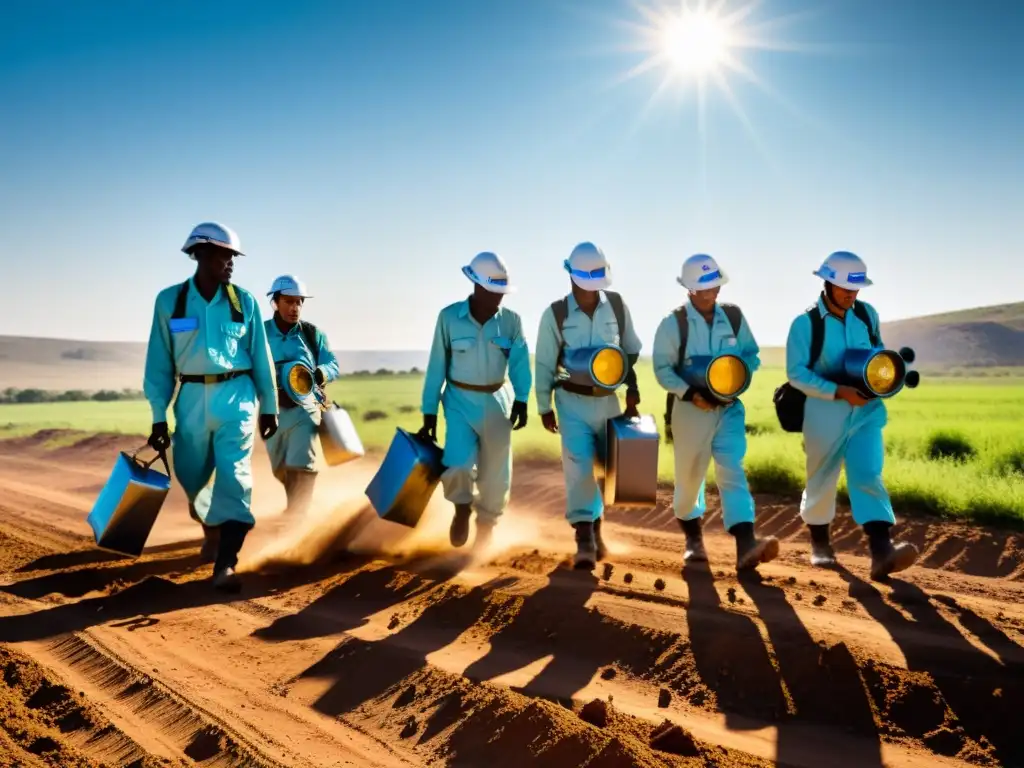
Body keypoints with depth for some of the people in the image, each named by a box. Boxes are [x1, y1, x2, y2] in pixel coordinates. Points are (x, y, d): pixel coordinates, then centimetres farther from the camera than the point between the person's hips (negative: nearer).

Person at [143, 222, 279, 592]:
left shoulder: (243, 300, 2)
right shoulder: (169, 300, 0)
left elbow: (261, 358, 7)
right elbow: (159, 362, 2)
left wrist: (269, 406, 8)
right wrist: (159, 416, 0)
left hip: (235, 396, -1)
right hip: (192, 398, 1)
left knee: (235, 475, -9)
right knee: (191, 477, 12)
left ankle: (225, 564, -10)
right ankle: (212, 529, 42)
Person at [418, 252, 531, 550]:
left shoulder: (511, 320, -4)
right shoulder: (449, 317, -9)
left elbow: (520, 363, -11)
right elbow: (437, 366, -5)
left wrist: (521, 400, -28)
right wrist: (429, 413, -4)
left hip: (496, 401, 2)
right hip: (460, 400, -2)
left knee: (495, 474, 7)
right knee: (457, 465, -19)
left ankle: (485, 529, 31)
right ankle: (462, 507, 15)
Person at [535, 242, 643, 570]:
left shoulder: (617, 306, -2)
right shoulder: (555, 314, -7)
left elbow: (632, 351, 9)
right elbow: (544, 364, -1)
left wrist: (632, 391, 3)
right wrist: (544, 407, 1)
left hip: (609, 401, 3)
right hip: (573, 402, -3)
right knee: (579, 468, -13)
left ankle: (595, 526, 30)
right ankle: (584, 538, -8)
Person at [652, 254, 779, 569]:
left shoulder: (734, 316, 4)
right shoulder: (673, 324, -7)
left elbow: (752, 354, 12)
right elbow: (663, 369, -9)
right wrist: (690, 394, -21)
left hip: (729, 408, 2)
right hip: (691, 409, -2)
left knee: (732, 472, -12)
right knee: (689, 476, 11)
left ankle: (746, 546, -23)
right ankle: (693, 538, 35)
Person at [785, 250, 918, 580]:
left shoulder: (867, 314, 5)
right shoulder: (805, 323, -9)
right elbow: (796, 373, -12)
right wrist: (839, 392, -20)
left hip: (866, 410, 3)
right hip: (824, 412, -3)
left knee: (869, 477, -11)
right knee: (821, 481, 10)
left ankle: (881, 552, -21)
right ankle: (819, 543, 31)